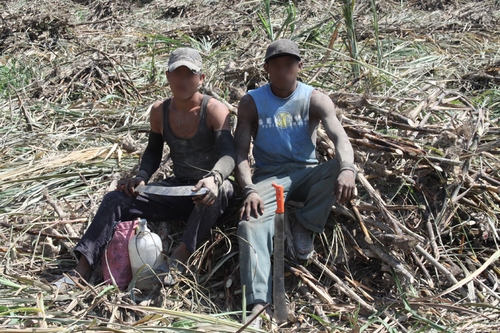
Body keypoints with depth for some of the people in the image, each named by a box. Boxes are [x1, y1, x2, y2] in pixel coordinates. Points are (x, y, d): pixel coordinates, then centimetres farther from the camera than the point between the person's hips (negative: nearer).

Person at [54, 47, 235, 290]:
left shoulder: (214, 110, -14)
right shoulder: (160, 111, 1)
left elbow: (228, 154, -26)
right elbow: (153, 152, 15)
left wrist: (213, 178, -48)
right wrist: (141, 177, -6)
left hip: (208, 198, -4)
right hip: (177, 189, 5)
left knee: (221, 187, -41)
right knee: (115, 200, -11)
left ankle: (181, 255, -46)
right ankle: (81, 271, -18)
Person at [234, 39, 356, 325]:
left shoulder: (315, 100, 0)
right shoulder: (252, 103, 1)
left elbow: (340, 138, -16)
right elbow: (241, 152, -6)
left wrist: (347, 170, -39)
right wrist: (250, 190, -25)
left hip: (307, 173, 1)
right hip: (269, 176, -1)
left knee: (342, 167, -30)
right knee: (251, 224, -30)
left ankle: (304, 224, -11)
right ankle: (258, 303, -39)